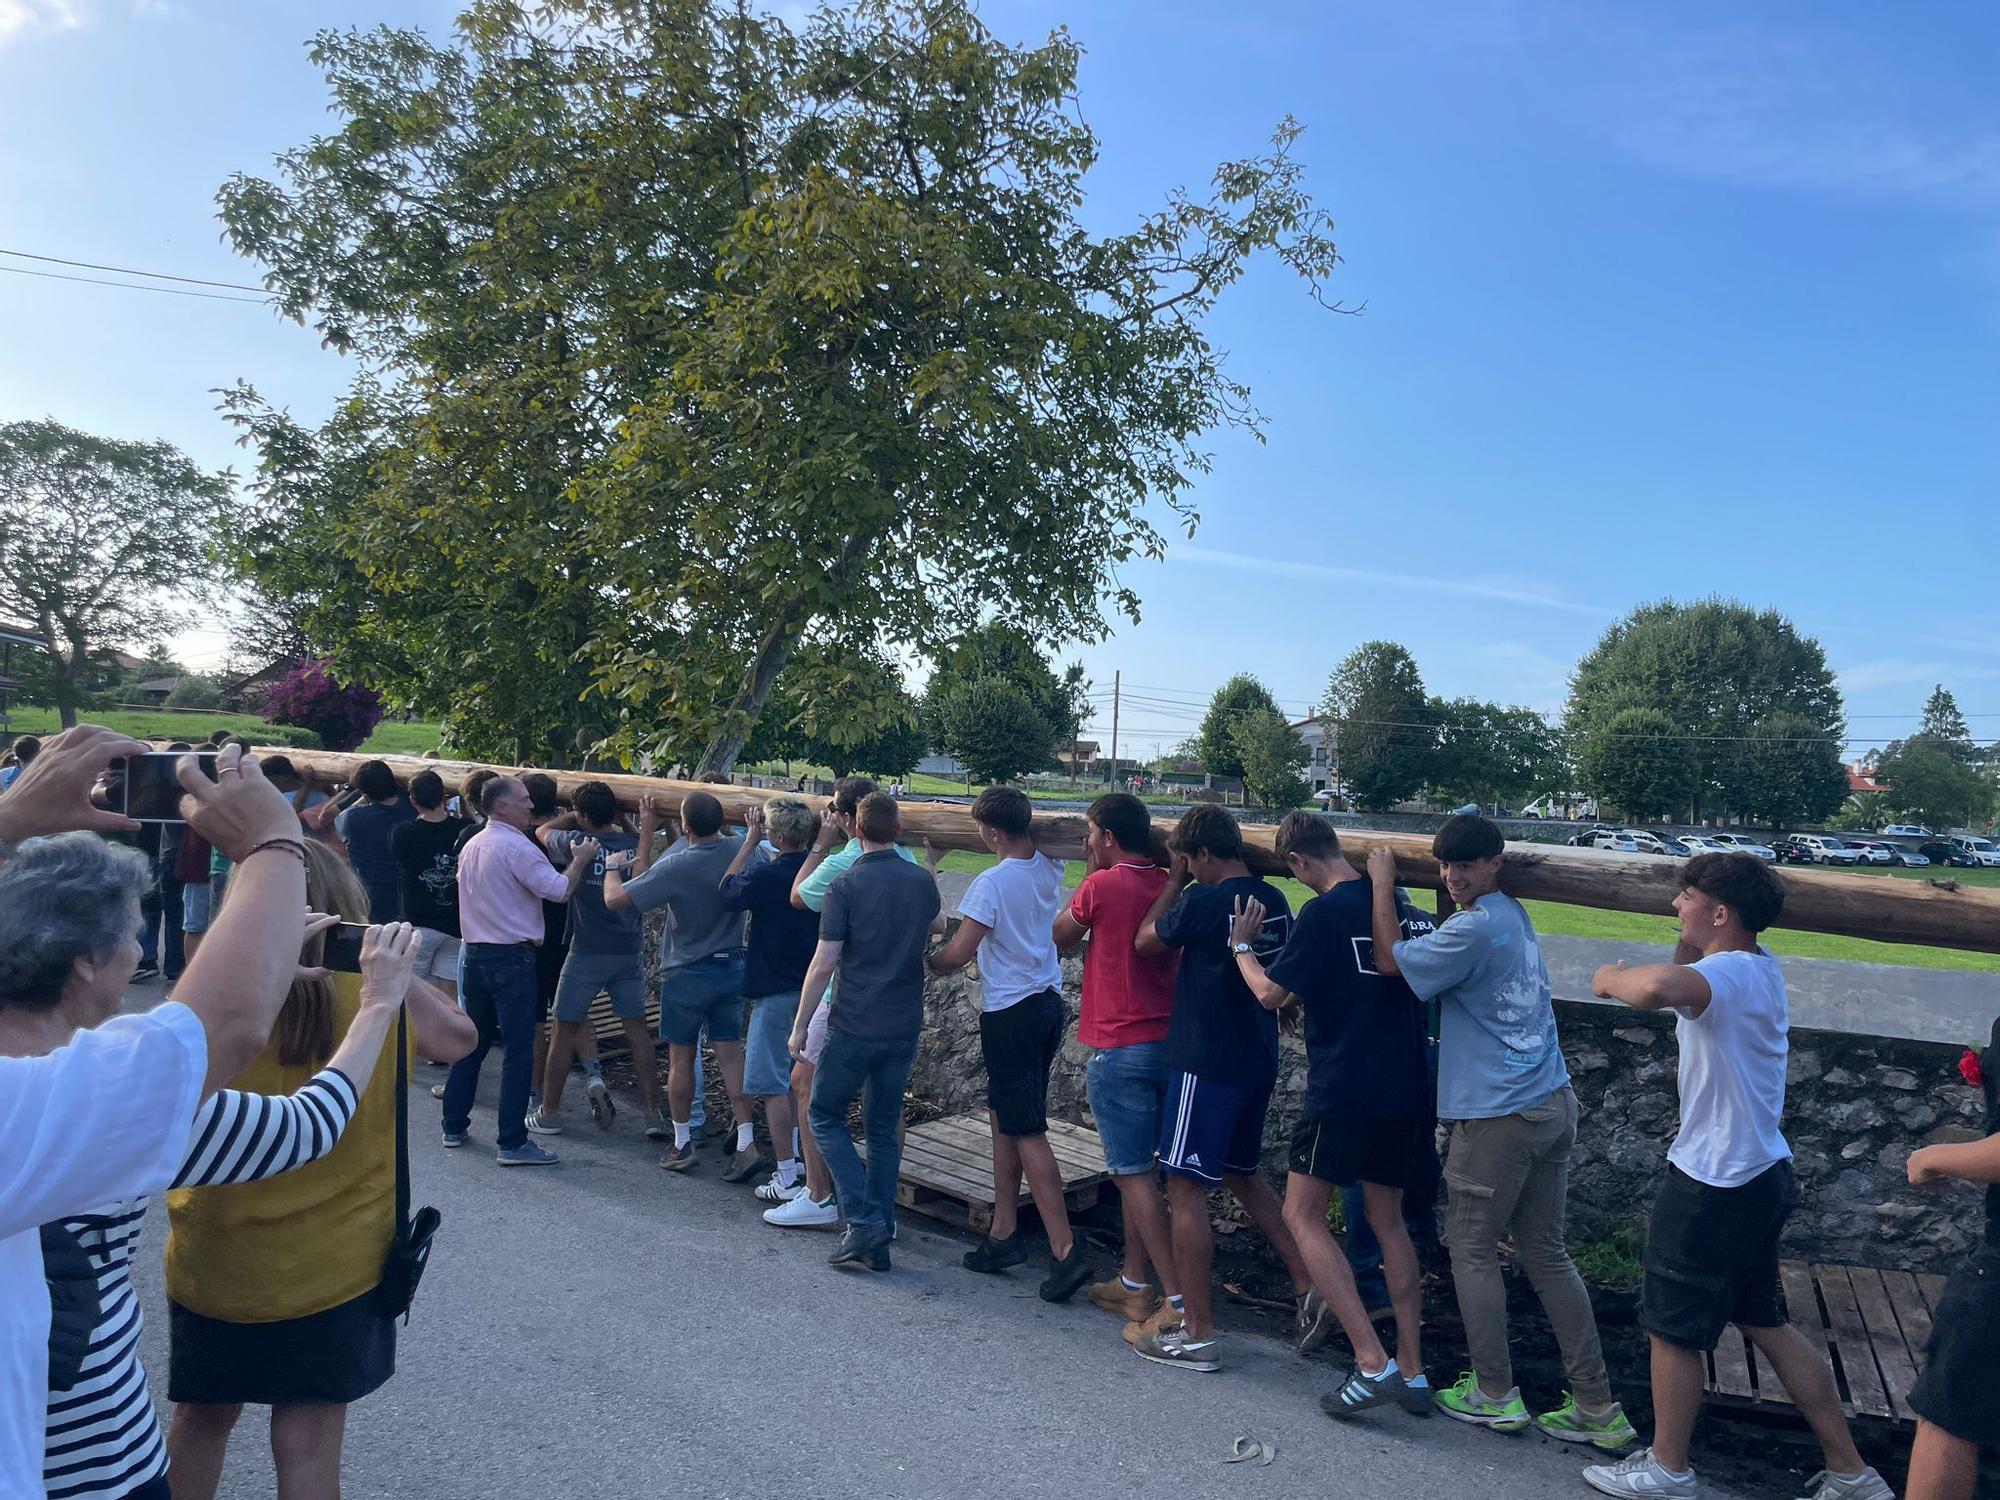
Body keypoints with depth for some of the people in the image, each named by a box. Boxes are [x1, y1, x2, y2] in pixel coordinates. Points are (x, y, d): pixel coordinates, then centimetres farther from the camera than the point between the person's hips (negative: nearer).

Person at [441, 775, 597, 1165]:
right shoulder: (517, 846, -15)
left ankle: (454, 1127, 26)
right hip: (512, 958, -9)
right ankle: (511, 1143, -2)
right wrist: (580, 860, -3)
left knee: (472, 1044, 18)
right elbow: (560, 890, -18)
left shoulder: (471, 845, 13)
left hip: (475, 953, 9)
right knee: (518, 1050, -4)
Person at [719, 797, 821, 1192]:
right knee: (798, 1079, 20)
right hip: (811, 989, 7)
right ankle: (797, 1162, 30)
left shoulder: (766, 875, -20)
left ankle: (788, 1178, 3)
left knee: (772, 1085, 1)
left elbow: (727, 891, 0)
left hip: (775, 992, -7)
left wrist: (750, 839, 2)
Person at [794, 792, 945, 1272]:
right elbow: (938, 926, 25)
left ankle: (864, 1220, -1)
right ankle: (879, 1240, 17)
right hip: (905, 1026, 5)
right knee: (884, 1127, 14)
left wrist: (800, 1026, -3)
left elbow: (823, 965, -13)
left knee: (826, 1115, 12)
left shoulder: (847, 886, -13)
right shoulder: (922, 881, 2)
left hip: (855, 1026, -5)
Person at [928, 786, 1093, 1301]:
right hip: (1048, 1004, 8)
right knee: (1003, 1119, 17)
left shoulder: (992, 882, -18)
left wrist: (924, 964, 1)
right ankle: (1004, 1233, 22)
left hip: (1010, 1015, -8)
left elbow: (959, 953, -17)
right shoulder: (1049, 869, 3)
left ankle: (1065, 1247, -7)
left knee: (1026, 1132, -5)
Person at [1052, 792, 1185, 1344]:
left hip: (1119, 1049, -8)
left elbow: (1060, 935, 3)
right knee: (1135, 1168, 18)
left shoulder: (1101, 886, -13)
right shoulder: (1170, 886, 6)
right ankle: (1133, 1283, 27)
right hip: (1168, 1043, 8)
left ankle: (1178, 1301, -4)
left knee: (1133, 1174, -3)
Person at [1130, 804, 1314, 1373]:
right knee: (1243, 1174, 24)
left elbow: (1144, 941, -1)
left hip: (1206, 1065, -8)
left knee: (1186, 1189, 1)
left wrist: (1174, 881, 6)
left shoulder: (1203, 902, -18)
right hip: (1258, 1063, 8)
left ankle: (1198, 1335, 7)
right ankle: (1309, 1286, 22)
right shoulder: (1274, 901, 4)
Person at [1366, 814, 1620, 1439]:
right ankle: (1596, 1406, 19)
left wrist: (1383, 882, -1)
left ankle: (1496, 1395, 17)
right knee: (1546, 1252, 14)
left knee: (1472, 1248, 7)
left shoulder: (1475, 929, -18)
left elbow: (1391, 960, -9)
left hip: (1500, 1115, -9)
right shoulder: (1514, 914, 11)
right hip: (1552, 1104, 9)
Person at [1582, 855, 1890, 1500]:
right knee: (1766, 1324, 22)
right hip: (1760, 1175, 9)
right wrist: (1691, 935, 6)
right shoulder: (1758, 966, 5)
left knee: (1672, 1327, 9)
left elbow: (1655, 989, -47)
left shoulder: (1729, 973, -25)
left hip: (1715, 1187, -9)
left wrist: (1611, 977, -26)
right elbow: (1685, 982, 24)